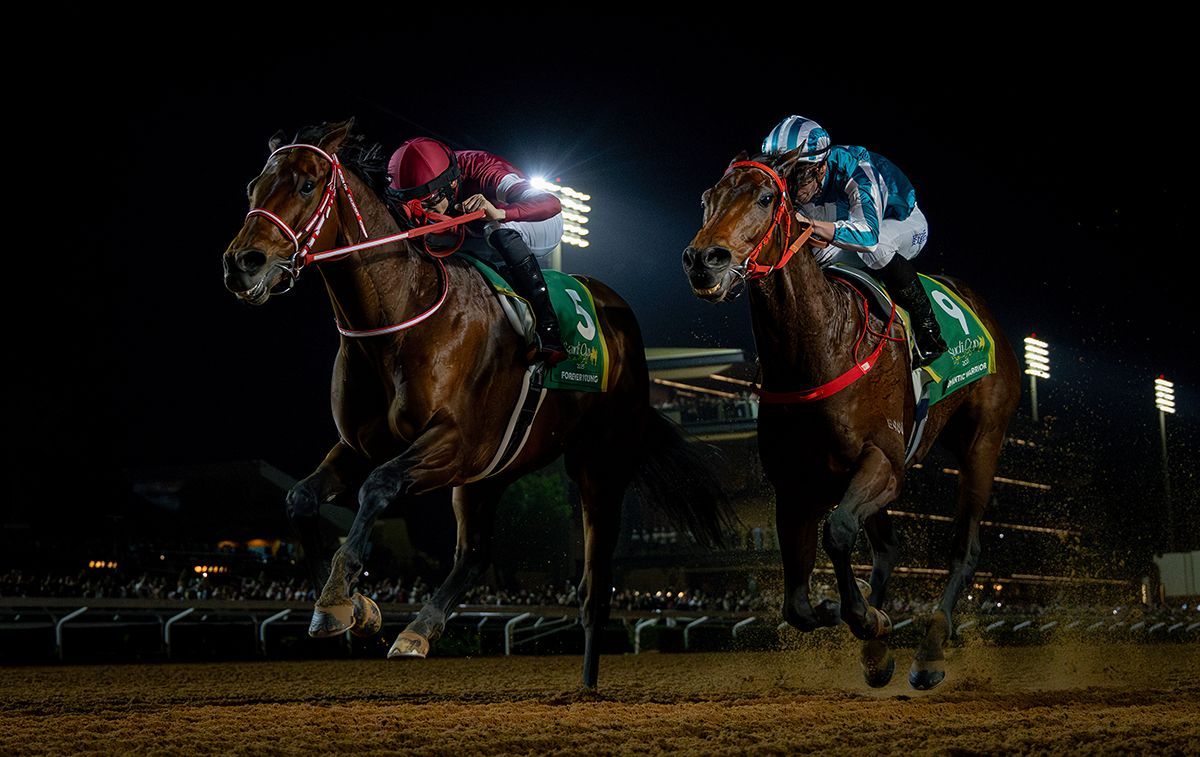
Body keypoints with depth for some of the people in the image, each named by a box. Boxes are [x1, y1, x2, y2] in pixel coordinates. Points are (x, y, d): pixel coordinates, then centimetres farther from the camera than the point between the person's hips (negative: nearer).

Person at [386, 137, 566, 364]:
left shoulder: (482, 173, -37)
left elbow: (552, 204, -48)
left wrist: (500, 213, -64)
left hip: (543, 227, -7)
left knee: (502, 234, -38)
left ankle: (549, 332, -37)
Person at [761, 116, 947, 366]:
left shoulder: (856, 172, -41)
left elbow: (868, 234, -56)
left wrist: (810, 224, -64)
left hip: (904, 222, -7)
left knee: (874, 248, -40)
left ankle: (928, 331, -27)